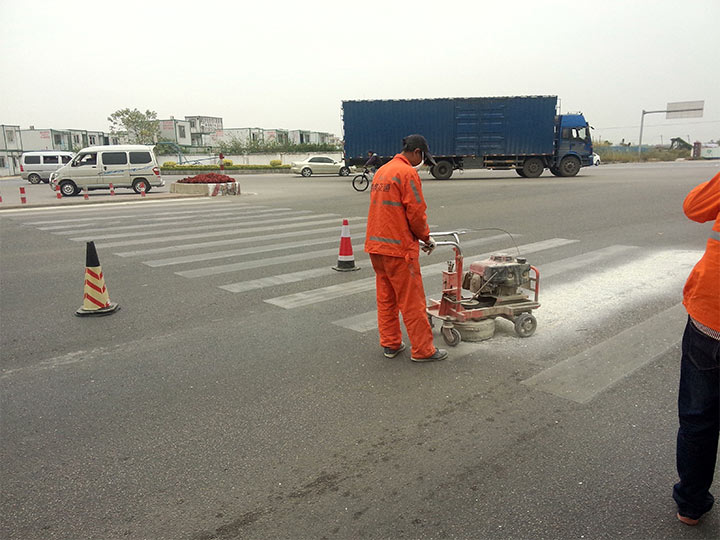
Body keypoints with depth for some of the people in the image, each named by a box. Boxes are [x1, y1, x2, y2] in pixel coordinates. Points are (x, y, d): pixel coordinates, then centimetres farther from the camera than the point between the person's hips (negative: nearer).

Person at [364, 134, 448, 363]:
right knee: (412, 301, -1)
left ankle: (390, 344, 22)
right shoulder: (407, 173, -12)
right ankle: (423, 350, 7)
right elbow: (416, 213, -15)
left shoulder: (381, 171, 15)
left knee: (386, 298, 14)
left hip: (375, 245, 9)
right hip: (398, 248, -9)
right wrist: (427, 238, 3)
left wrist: (419, 236, 19)